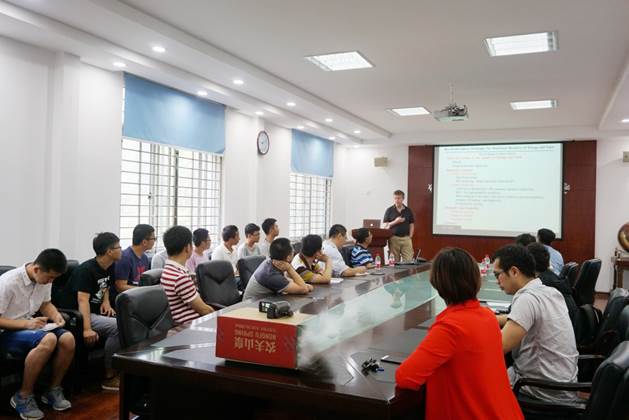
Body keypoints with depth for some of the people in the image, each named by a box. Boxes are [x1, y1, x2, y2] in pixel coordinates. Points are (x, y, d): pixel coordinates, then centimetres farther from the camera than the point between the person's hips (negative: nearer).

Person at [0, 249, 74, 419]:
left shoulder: (45, 279, -2)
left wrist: (56, 315, -6)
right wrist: (26, 323, -28)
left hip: (30, 327, 7)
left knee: (68, 339, -21)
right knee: (48, 339, -35)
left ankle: (53, 390, 0)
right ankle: (23, 397, -17)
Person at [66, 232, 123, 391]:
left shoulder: (109, 268, 7)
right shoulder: (86, 270, -20)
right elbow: (83, 299, -29)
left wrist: (106, 302, 4)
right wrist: (87, 329, -41)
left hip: (98, 311, 8)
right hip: (80, 314, -8)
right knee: (118, 327, -29)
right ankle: (109, 377, -17)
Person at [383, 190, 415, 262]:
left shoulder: (408, 211, 10)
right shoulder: (389, 210, 4)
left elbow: (412, 225, 12)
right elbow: (384, 226, 1)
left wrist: (410, 236, 0)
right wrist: (395, 222, -12)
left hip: (406, 238, 1)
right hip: (394, 238, -1)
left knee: (409, 261, -5)